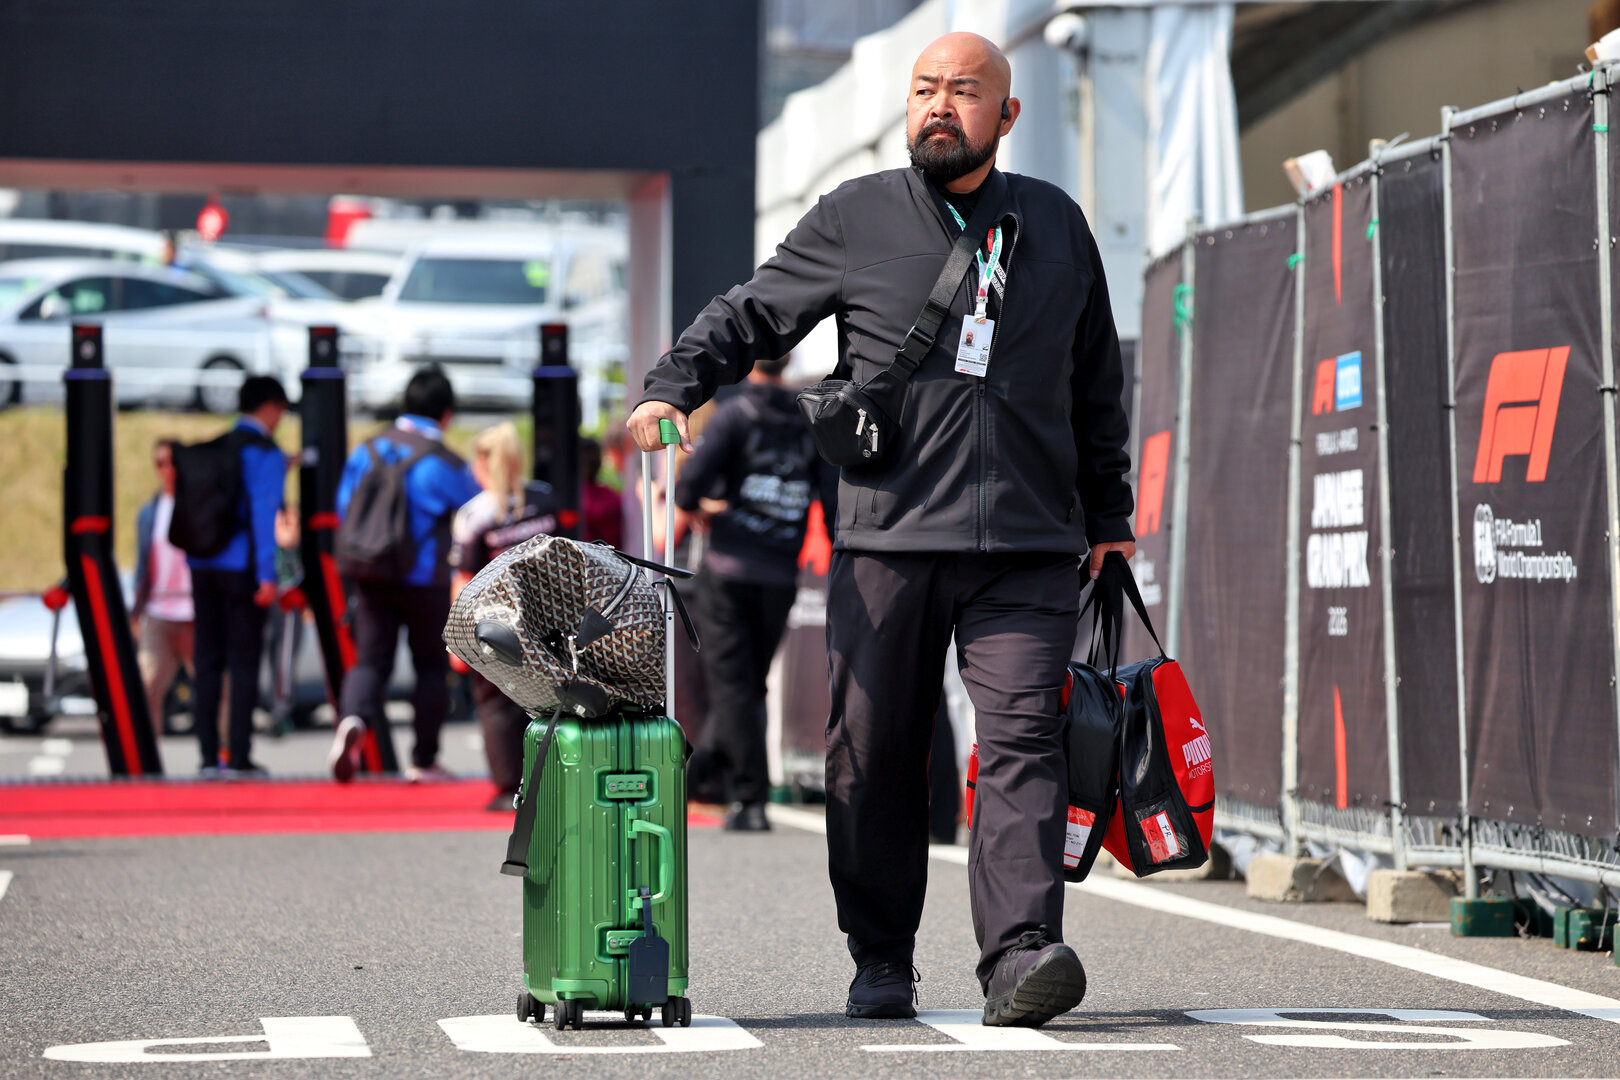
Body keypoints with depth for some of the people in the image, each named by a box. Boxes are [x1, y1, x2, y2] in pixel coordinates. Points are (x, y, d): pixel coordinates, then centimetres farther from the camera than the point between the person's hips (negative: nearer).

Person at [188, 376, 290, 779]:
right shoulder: (267, 454, -6)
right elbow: (263, 514, -13)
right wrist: (267, 575, -14)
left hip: (203, 565, 6)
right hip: (241, 567, -6)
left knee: (208, 659, 7)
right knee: (244, 661, -2)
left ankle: (209, 756, 7)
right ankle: (239, 757, -4)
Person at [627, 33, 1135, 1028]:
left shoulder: (1056, 225, 14)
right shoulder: (856, 219, 8)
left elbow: (1097, 385, 23)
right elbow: (750, 314, 13)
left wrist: (1107, 516, 23)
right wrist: (673, 386, -4)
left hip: (1026, 547, 0)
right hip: (886, 543, 0)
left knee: (1022, 739, -13)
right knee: (874, 755, 2)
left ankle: (1020, 953, -20)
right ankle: (882, 962, 14)